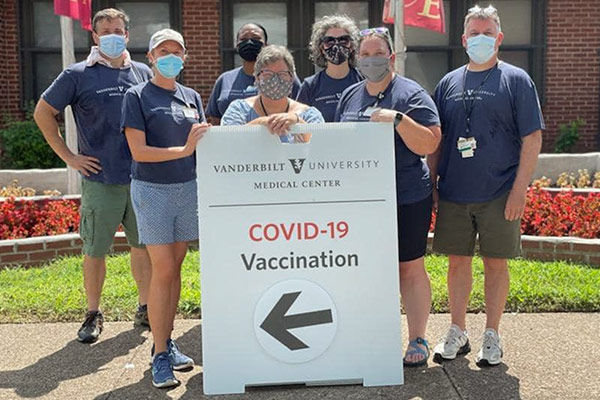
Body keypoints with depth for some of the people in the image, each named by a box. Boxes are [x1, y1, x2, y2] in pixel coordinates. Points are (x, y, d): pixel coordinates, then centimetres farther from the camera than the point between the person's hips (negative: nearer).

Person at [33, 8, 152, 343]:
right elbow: (43, 112, 4)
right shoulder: (78, 75, -1)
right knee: (95, 251, 5)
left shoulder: (144, 73, 8)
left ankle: (146, 309, 24)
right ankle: (94, 314, 22)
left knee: (144, 245, 10)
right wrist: (68, 156, -2)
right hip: (100, 181, -2)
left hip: (142, 178, 3)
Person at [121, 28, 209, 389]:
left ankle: (167, 342, 20)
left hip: (188, 187, 5)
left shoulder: (192, 97, 11)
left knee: (176, 267, 9)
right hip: (152, 190, -5)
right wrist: (183, 150, -20)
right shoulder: (137, 96, -3)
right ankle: (160, 355, 4)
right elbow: (139, 150, -12)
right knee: (163, 270, -6)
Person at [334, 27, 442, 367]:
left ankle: (418, 340, 17)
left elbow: (430, 145, -13)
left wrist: (398, 119, -23)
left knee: (410, 268, 4)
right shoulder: (349, 96, 12)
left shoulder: (411, 94, -5)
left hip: (406, 199, -5)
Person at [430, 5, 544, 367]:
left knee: (496, 263, 5)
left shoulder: (516, 80, 1)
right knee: (458, 262, 9)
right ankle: (458, 333, 23)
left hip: (499, 195, -3)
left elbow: (532, 139, -4)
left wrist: (519, 189, -11)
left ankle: (492, 336, 19)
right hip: (453, 193, 3)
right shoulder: (449, 83, 11)